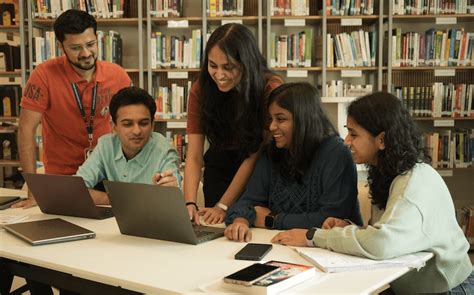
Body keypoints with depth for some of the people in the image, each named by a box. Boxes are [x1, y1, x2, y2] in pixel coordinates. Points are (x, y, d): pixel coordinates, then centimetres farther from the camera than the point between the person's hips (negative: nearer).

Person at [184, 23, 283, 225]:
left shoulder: (270, 89, -25)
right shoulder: (201, 90, -17)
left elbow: (254, 156, -21)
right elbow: (194, 156, -19)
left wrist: (223, 206, -24)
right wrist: (190, 203, -35)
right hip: (219, 169, 2)